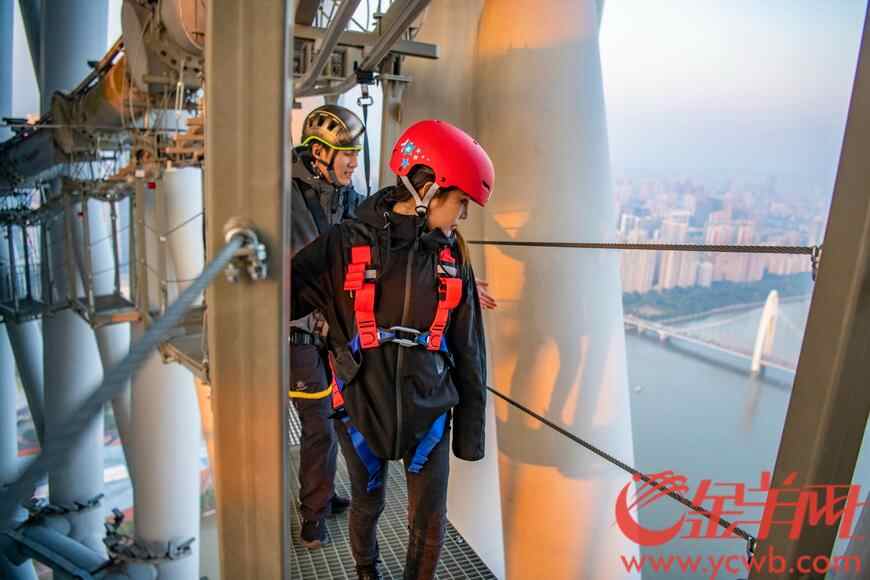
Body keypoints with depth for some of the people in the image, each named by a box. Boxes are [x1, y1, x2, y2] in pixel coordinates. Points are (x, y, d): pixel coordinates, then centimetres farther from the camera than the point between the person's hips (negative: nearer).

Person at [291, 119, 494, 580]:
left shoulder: (451, 254, -1)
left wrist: (470, 428, 6)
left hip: (428, 411, 2)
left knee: (430, 523, 9)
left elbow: (468, 352, 3)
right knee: (367, 505, 21)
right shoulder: (348, 243, -11)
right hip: (362, 408, -1)